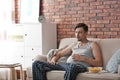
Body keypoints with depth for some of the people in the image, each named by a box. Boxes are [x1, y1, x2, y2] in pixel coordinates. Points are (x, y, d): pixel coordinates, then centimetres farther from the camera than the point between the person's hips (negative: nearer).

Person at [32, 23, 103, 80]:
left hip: (81, 66, -6)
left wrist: (82, 58, -9)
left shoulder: (92, 44, 13)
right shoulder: (74, 45, 32)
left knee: (72, 66, -47)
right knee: (37, 64, -12)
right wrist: (54, 59, 10)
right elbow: (59, 54, 34)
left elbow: (99, 63, 1)